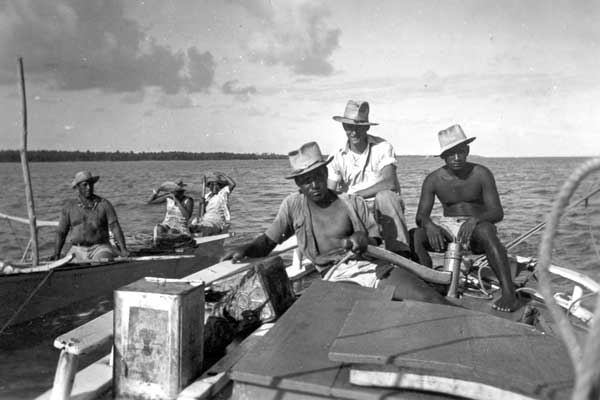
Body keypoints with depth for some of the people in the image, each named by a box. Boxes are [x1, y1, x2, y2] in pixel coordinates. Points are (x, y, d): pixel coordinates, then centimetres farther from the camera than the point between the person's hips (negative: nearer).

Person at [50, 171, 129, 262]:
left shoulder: (104, 204, 3)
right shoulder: (69, 206, 10)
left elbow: (115, 227, -6)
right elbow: (61, 232, 11)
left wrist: (123, 249, -18)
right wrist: (56, 254, 0)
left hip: (100, 248, -2)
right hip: (78, 251, 3)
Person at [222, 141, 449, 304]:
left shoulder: (353, 203, 10)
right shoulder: (293, 205, 11)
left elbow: (376, 242, 13)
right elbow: (267, 242, 12)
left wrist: (364, 241, -11)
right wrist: (245, 249, -10)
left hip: (370, 265, 2)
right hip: (336, 275, -2)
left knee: (429, 298, -20)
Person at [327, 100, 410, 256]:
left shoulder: (382, 147, -6)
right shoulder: (337, 156, 1)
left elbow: (389, 182, -20)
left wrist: (355, 195, -22)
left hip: (384, 208, -2)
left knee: (384, 196, -35)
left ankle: (400, 253, -31)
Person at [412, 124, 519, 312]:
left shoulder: (481, 174, -7)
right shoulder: (433, 180, -2)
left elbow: (497, 212, -12)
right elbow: (421, 215, -6)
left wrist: (474, 220, -34)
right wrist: (429, 225, -32)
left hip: (477, 226, -2)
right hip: (447, 228, 3)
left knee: (485, 231, -39)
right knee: (414, 235, -24)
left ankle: (509, 293, -37)